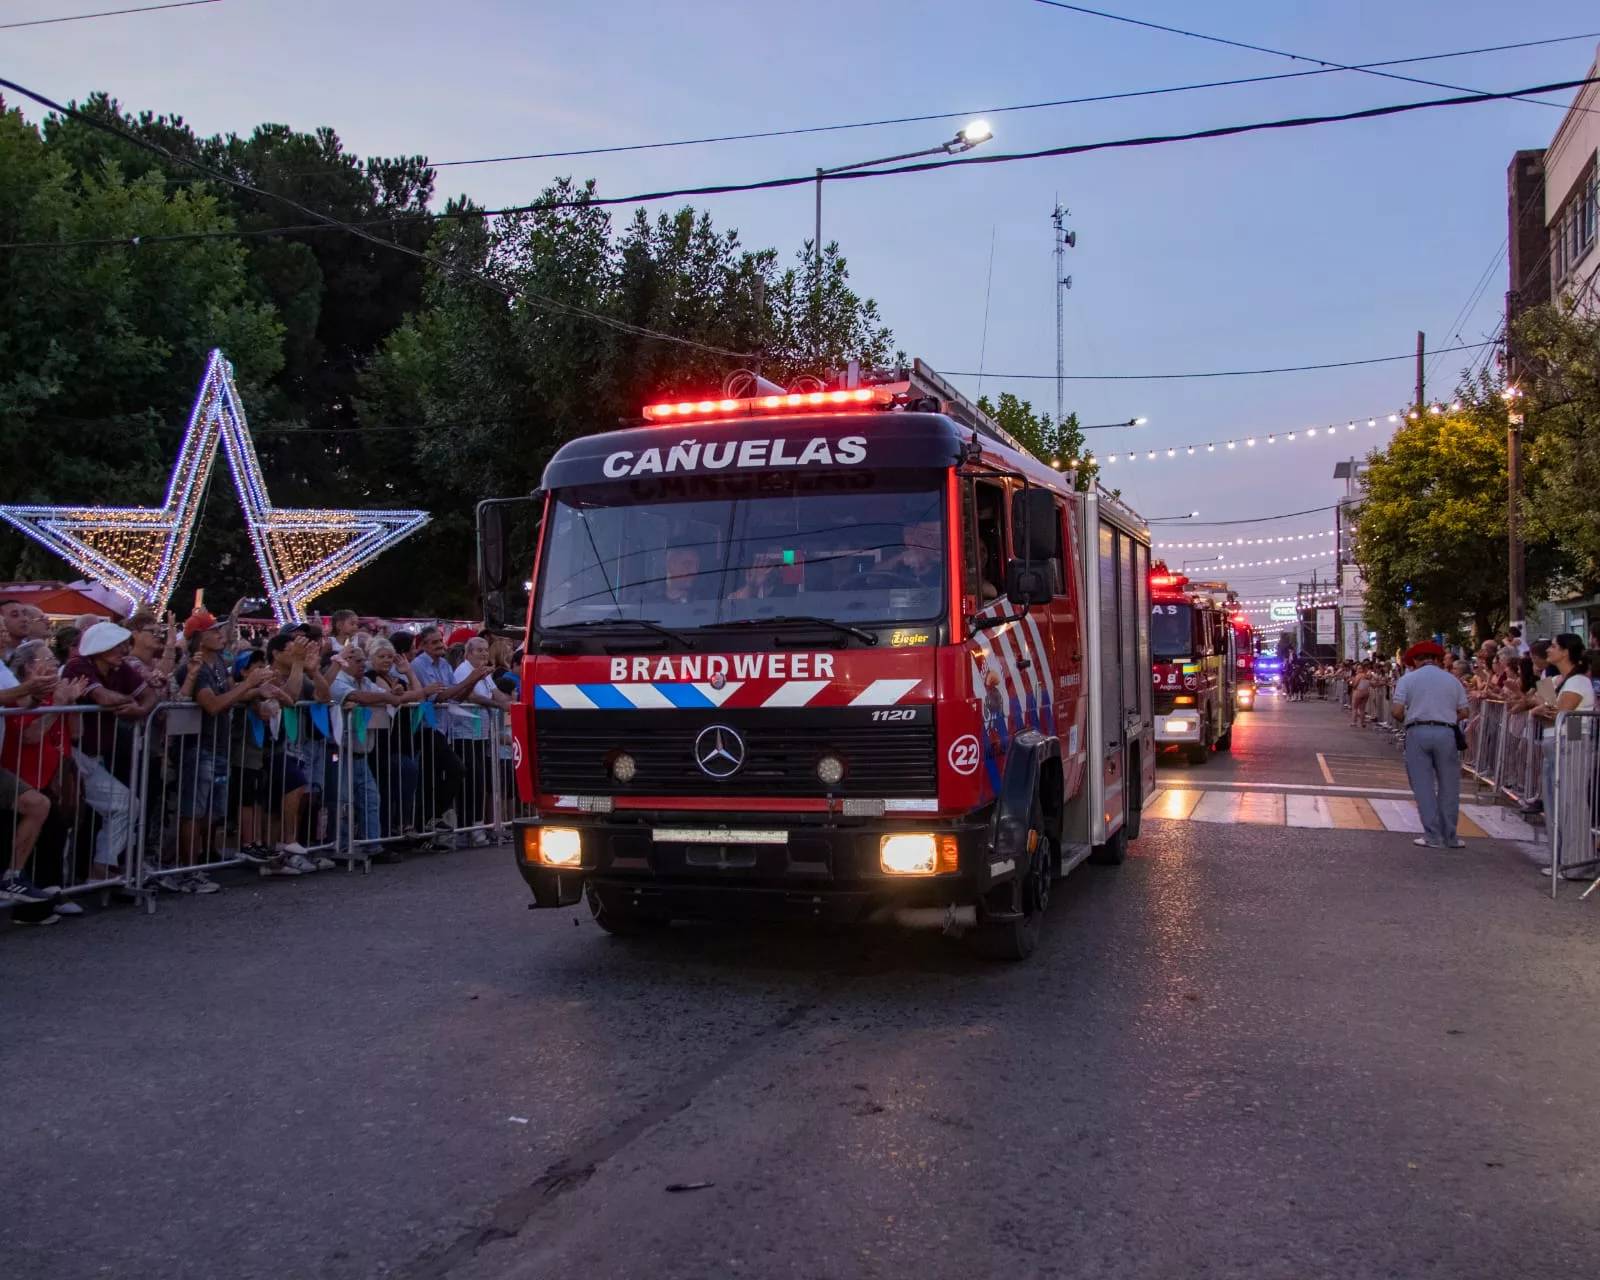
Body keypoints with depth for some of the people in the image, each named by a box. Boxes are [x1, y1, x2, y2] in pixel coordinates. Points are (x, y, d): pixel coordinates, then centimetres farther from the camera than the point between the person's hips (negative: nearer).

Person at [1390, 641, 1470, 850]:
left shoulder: (1407, 679, 3)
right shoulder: (1452, 680, 9)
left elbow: (1397, 712, -5)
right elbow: (1463, 712, 8)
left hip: (1418, 732, -1)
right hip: (1446, 733, 1)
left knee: (1423, 786, 5)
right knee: (1448, 786, 9)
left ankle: (1433, 835, 5)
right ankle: (1449, 836, 14)